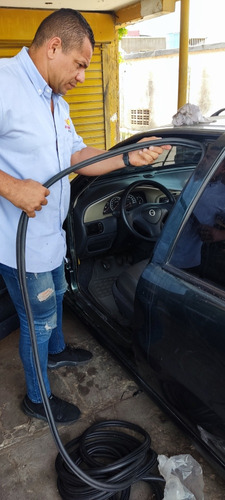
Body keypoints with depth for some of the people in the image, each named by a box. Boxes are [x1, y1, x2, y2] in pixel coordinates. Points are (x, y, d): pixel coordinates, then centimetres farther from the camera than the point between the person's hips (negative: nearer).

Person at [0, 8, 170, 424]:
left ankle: (56, 351, 56)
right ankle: (37, 398, 32)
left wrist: (129, 159, -1)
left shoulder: (56, 102, 11)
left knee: (56, 295, 28)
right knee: (40, 318, 7)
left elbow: (78, 156, 10)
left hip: (51, 232, 10)